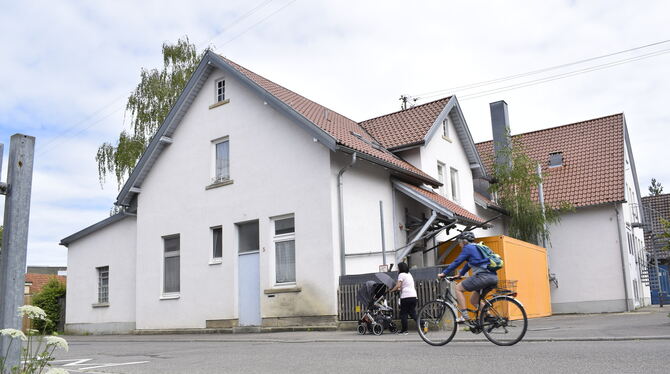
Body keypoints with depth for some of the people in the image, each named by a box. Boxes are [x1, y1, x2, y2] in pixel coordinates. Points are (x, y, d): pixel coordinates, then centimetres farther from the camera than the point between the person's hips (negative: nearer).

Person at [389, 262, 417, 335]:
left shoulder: (401, 275, -3)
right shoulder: (409, 274, 22)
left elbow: (398, 285, -13)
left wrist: (391, 290, -2)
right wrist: (399, 289, 27)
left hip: (406, 297, -8)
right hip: (413, 296, 8)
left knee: (403, 313, 2)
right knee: (413, 313, 11)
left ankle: (404, 330, 4)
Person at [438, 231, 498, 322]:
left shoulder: (468, 248, -1)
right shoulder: (477, 247, 26)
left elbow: (457, 262, -5)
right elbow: (469, 263, 35)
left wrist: (444, 273, 0)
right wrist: (460, 275, 42)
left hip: (483, 276, -9)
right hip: (494, 277, 9)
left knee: (458, 288, 3)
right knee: (474, 300, 21)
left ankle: (464, 316, -3)